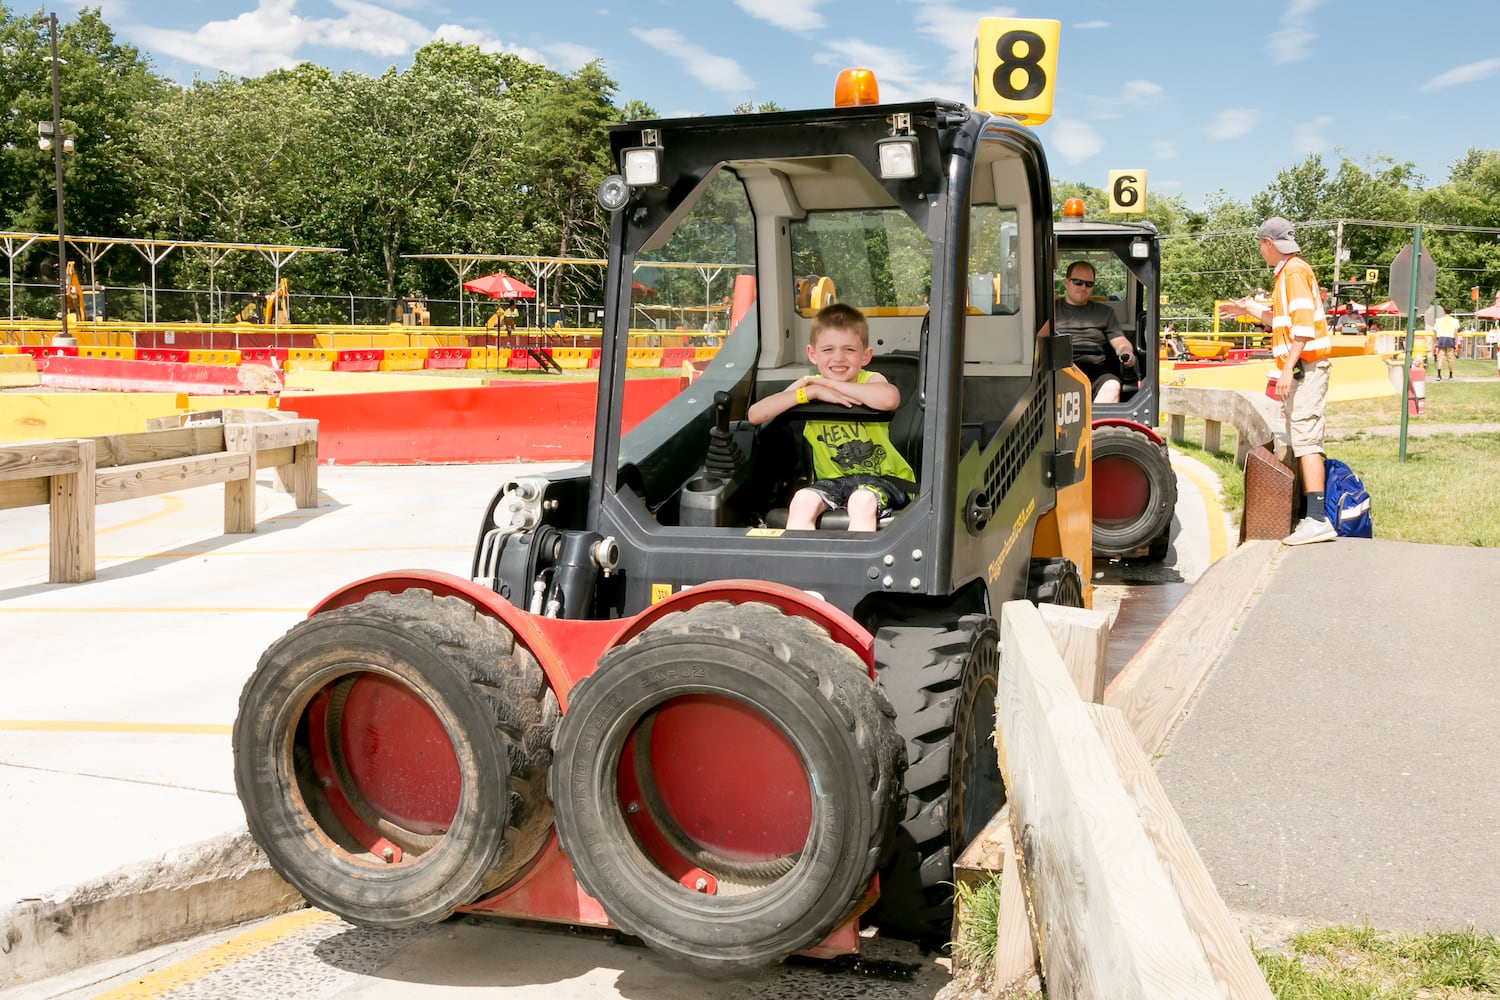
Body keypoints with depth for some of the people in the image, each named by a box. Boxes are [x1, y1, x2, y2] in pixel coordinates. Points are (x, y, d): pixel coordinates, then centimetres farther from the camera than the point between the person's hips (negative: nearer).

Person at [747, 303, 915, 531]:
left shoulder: (870, 380, -9)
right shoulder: (808, 384, 1)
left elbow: (889, 398, -37)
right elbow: (755, 414, -13)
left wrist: (828, 383, -24)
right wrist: (814, 391, -20)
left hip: (881, 476, -3)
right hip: (833, 479, 3)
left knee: (862, 502, -33)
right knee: (803, 500, -25)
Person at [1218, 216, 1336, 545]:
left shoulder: (1294, 271, -10)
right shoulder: (1288, 272, 20)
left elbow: (1304, 325, -20)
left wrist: (1288, 369, -24)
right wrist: (1251, 309, 37)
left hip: (1304, 366, -11)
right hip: (1300, 368, 11)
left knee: (1306, 440, -16)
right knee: (1299, 441, 11)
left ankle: (1317, 520, -21)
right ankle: (1308, 512, 15)